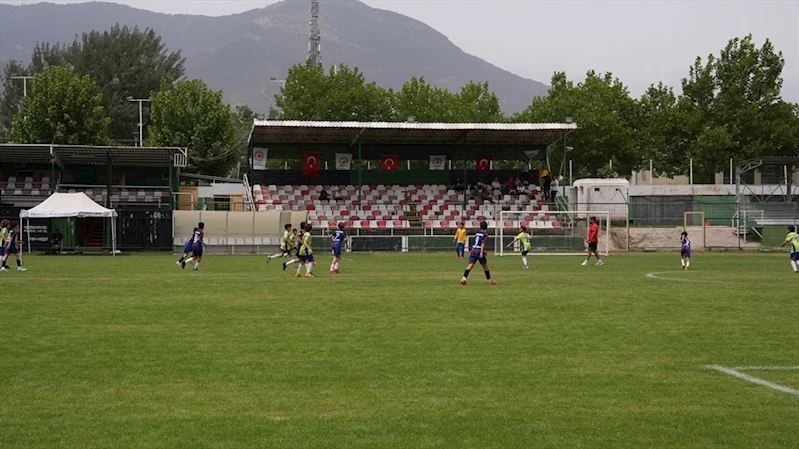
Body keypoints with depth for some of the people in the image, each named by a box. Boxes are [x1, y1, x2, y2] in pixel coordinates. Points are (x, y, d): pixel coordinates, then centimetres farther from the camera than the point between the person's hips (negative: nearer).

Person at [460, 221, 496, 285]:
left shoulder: (477, 233, 17)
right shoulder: (485, 234, -2)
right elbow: (483, 243, -14)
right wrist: (481, 252, -21)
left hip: (473, 249, 5)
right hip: (479, 251, -5)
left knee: (470, 265, -5)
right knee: (485, 266, 10)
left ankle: (464, 278, -22)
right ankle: (489, 280, 20)